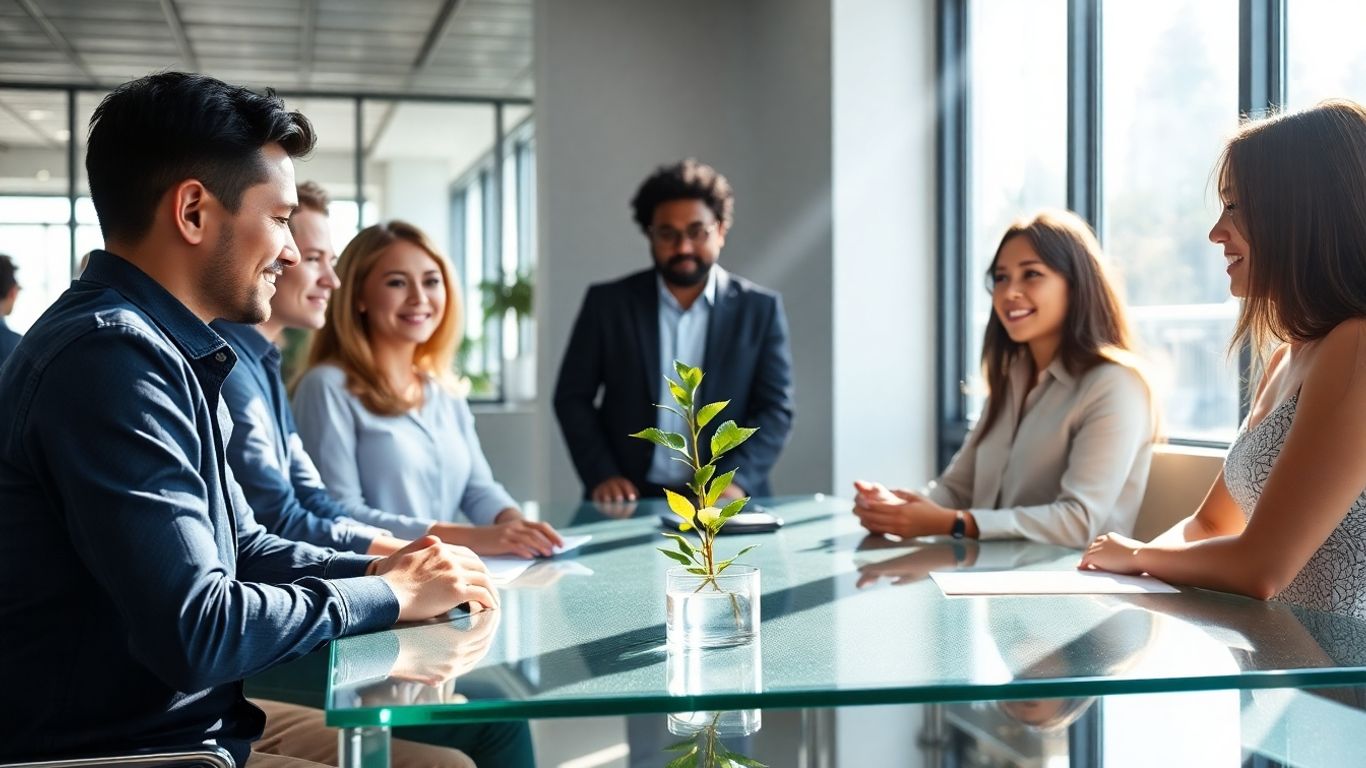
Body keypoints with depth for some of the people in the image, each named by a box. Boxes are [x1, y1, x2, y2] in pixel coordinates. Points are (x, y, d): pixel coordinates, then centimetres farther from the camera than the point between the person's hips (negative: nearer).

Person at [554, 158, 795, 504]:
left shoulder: (761, 310, 5)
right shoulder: (607, 303, 6)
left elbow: (775, 409, 2)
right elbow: (572, 397, 7)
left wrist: (734, 480, -13)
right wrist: (600, 475, -7)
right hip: (629, 500, 0)